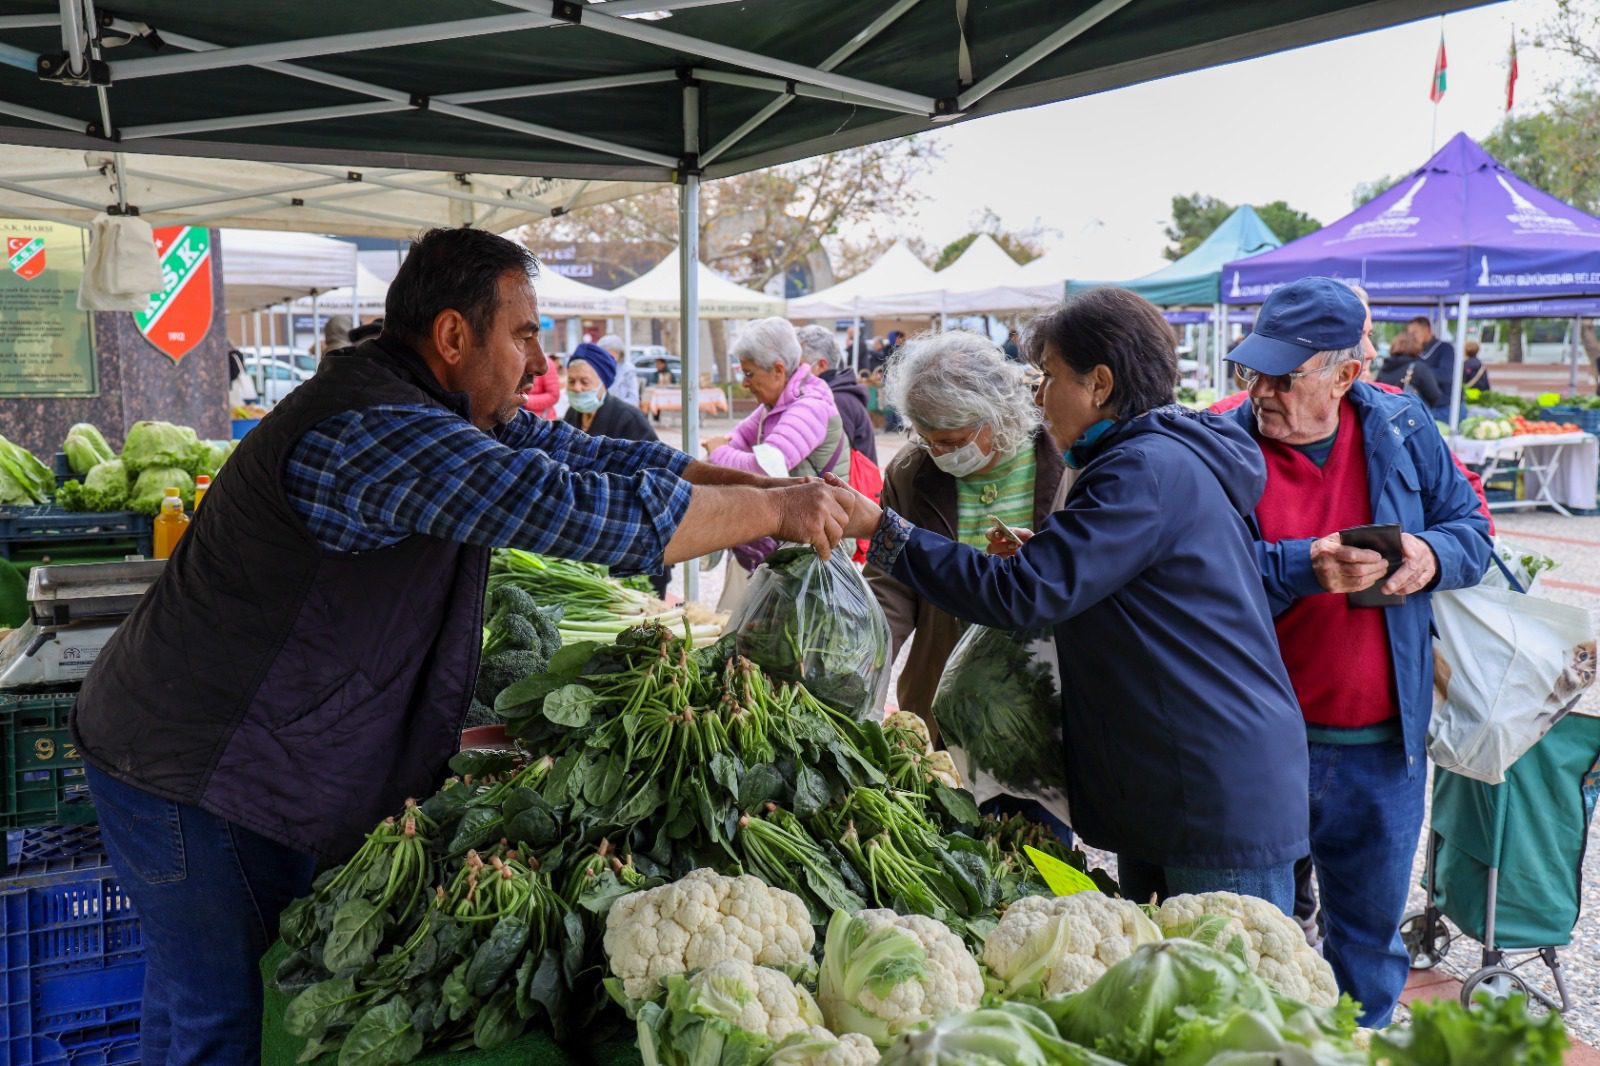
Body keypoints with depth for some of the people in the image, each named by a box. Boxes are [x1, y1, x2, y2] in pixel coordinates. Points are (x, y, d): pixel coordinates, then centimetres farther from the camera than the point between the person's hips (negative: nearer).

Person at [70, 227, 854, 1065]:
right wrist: (775, 512, -26)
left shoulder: (445, 410, 2)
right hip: (191, 770, -9)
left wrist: (754, 485, -5)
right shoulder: (372, 431, -30)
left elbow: (582, 453, 5)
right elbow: (581, 512, -36)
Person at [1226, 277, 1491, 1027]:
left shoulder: (1400, 429, 0)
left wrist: (1433, 556, -14)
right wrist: (1306, 567, -28)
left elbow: (1472, 530, 8)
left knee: (1371, 926, 20)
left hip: (1381, 739, 3)